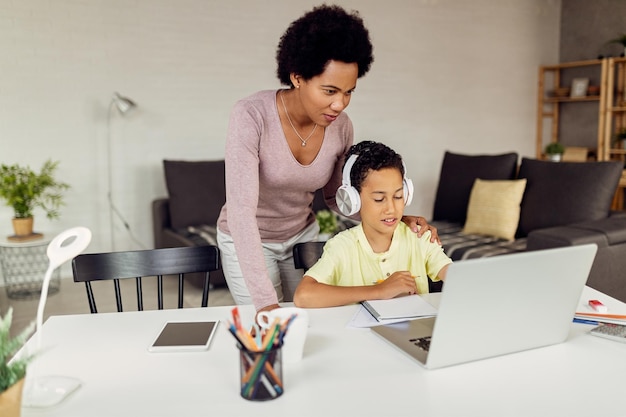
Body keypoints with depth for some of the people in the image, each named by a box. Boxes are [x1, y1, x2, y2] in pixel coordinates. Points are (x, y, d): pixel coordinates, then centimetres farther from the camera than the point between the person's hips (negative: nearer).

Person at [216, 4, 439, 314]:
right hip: (247, 242, -4)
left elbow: (336, 196, 1)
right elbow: (241, 210, -35)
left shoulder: (341, 127, -15)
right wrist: (265, 302, -41)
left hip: (303, 236, 4)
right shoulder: (251, 116, -30)